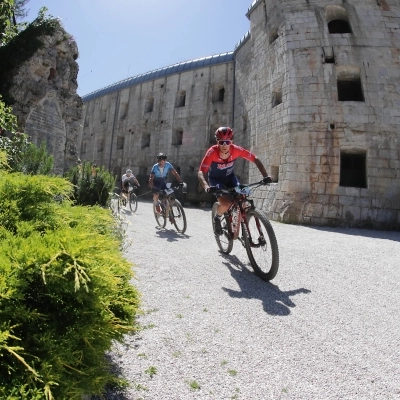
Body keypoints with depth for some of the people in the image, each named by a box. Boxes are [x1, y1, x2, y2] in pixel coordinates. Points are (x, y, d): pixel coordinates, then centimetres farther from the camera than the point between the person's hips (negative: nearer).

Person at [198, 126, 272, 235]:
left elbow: (255, 159, -18)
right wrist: (206, 187, -55)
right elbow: (201, 172, -36)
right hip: (215, 179, -3)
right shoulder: (212, 152, -32)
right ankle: (217, 218, 7)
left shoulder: (236, 150, -25)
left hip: (230, 177, 3)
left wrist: (265, 176, -29)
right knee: (226, 203, -26)